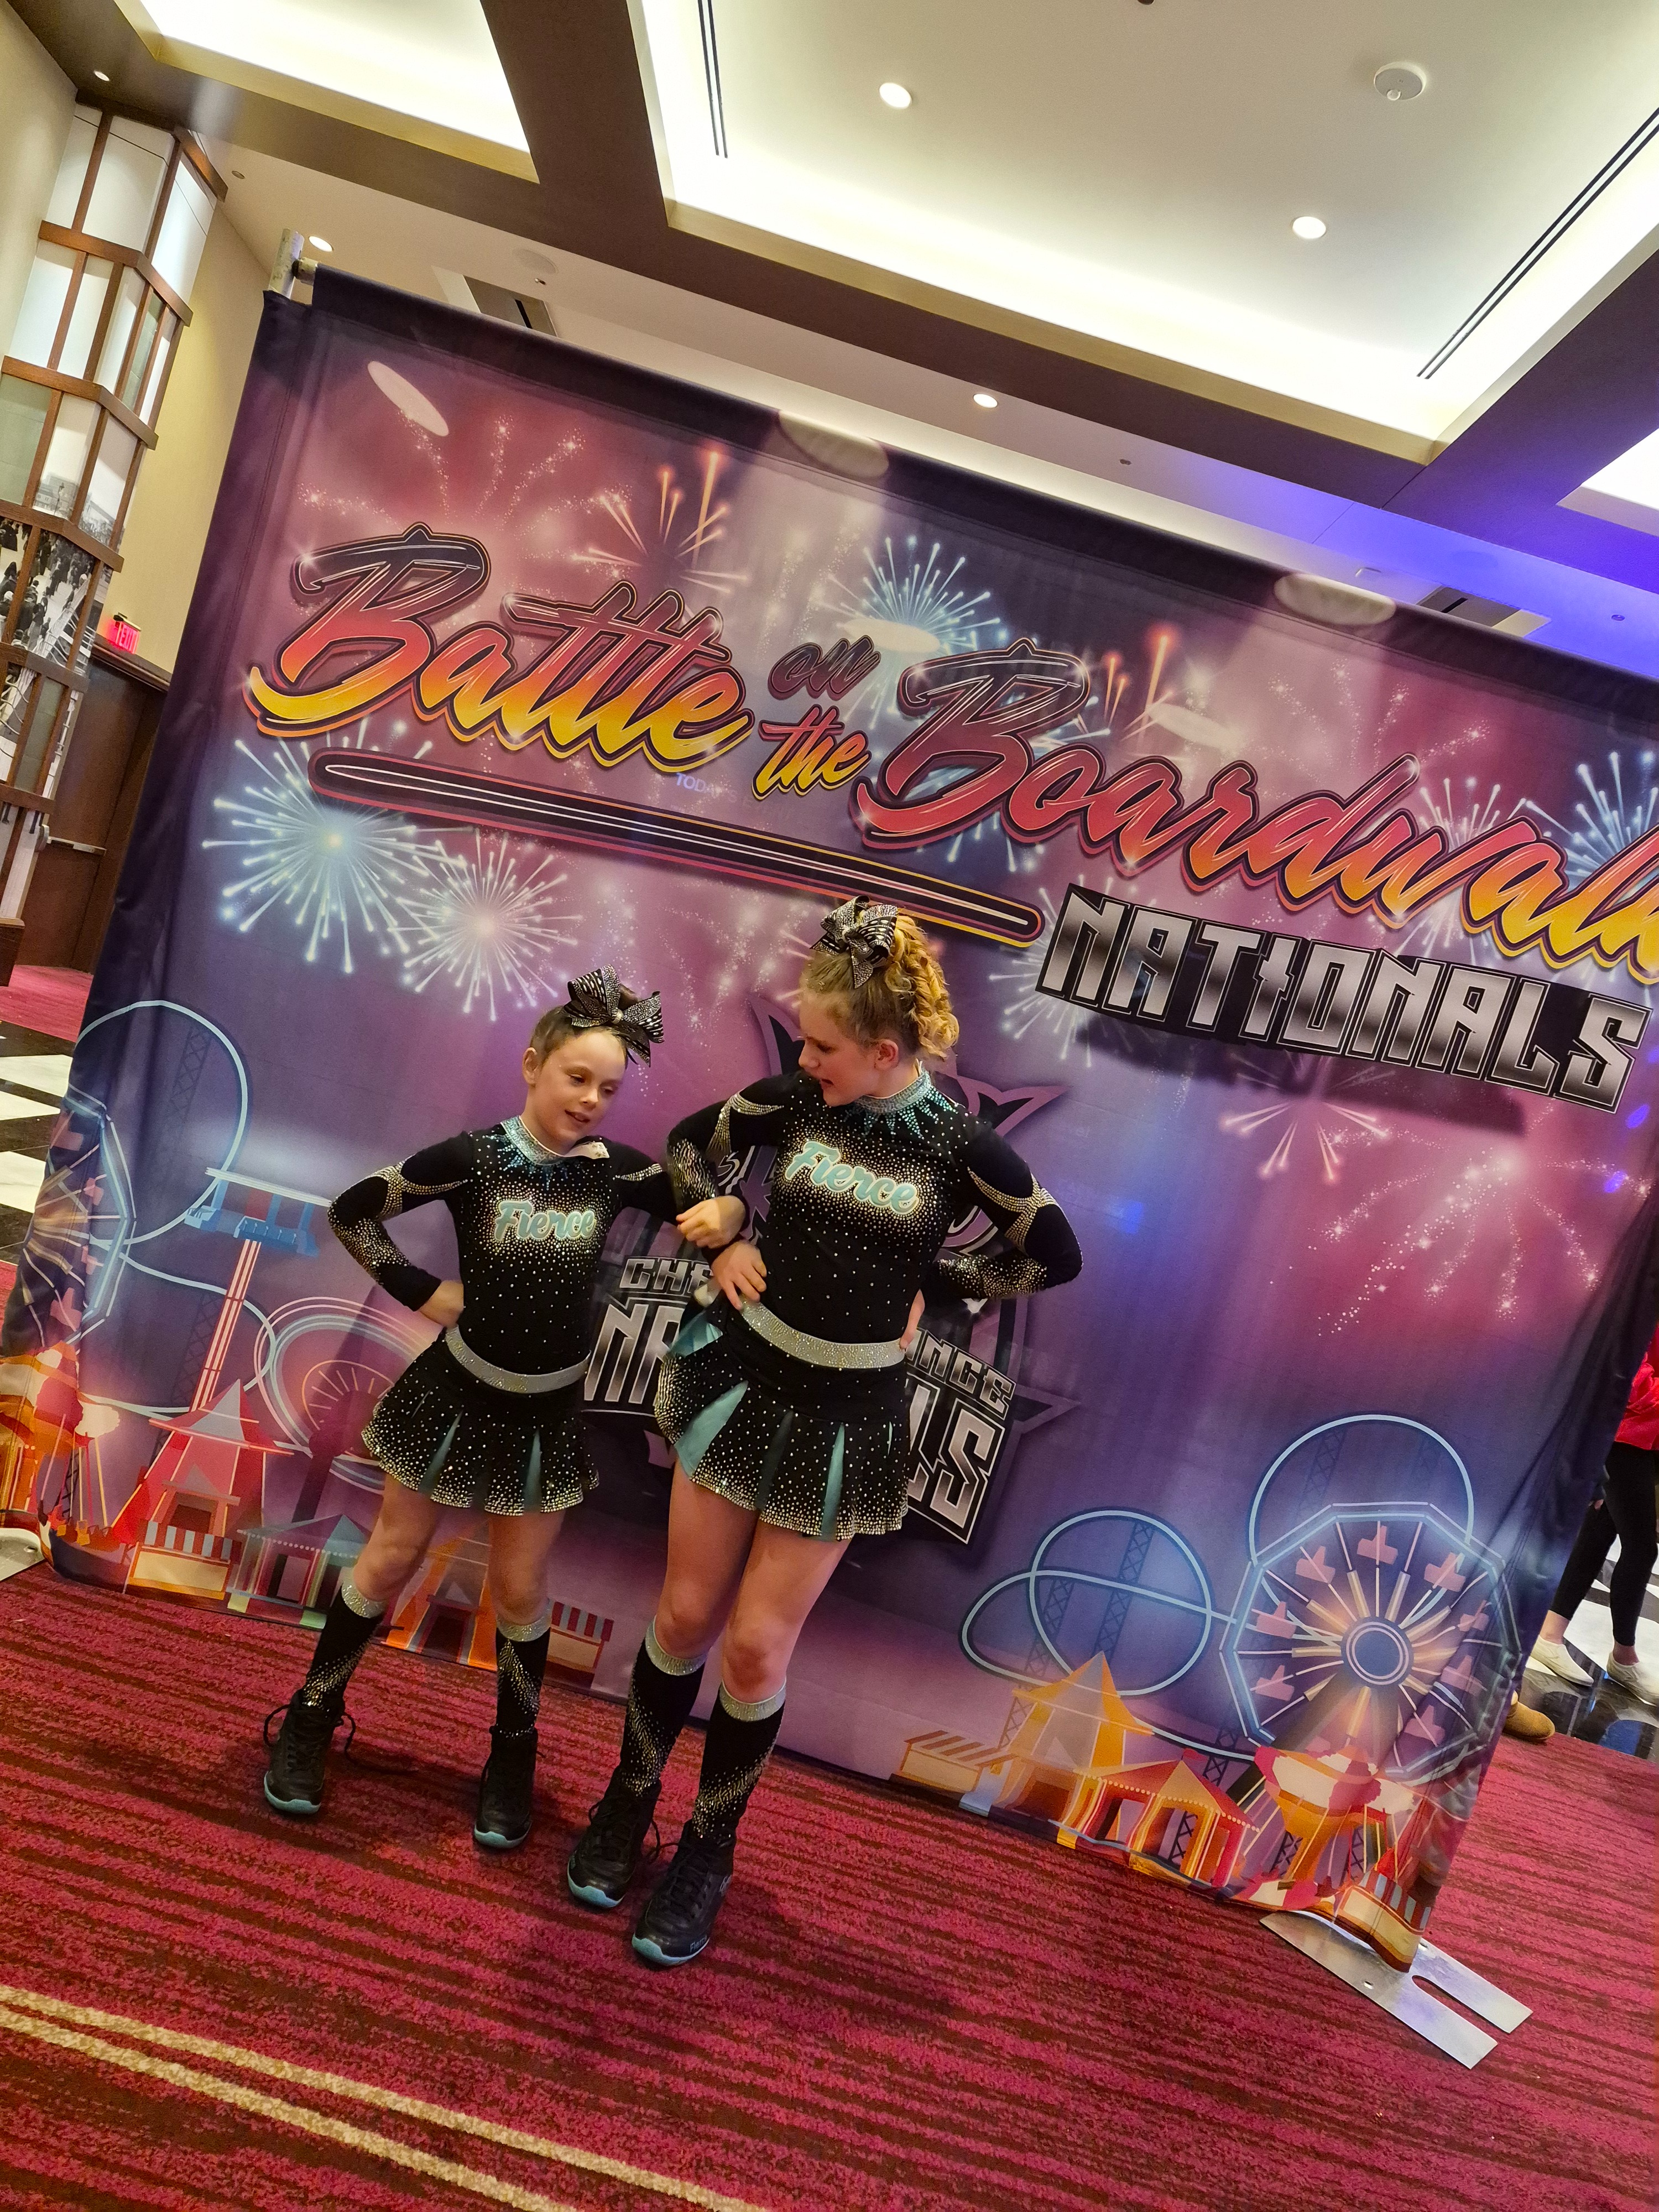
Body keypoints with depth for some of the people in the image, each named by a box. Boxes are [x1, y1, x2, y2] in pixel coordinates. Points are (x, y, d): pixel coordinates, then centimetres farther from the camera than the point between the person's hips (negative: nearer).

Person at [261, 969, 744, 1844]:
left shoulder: (618, 1172, -12)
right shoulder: (473, 1157, -17)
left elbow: (711, 1201, -3)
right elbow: (352, 1212, -7)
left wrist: (725, 1215, -25)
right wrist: (421, 1292, -11)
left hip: (548, 1410, 1)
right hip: (459, 1391, -1)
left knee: (520, 1589, 12)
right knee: (391, 1559, 13)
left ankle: (513, 1757, 31)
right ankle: (311, 1716, 35)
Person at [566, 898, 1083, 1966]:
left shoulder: (961, 1146, -12)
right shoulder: (795, 1100, -6)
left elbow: (1056, 1256, 0)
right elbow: (690, 1141, 10)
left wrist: (931, 1283, -3)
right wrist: (721, 1243, -3)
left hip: (847, 1417, -2)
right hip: (742, 1378, 2)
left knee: (758, 1647, 5)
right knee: (687, 1614, 11)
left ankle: (707, 1855, 30)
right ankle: (629, 1801, 38)